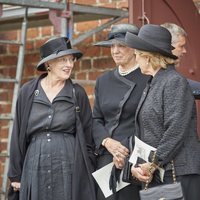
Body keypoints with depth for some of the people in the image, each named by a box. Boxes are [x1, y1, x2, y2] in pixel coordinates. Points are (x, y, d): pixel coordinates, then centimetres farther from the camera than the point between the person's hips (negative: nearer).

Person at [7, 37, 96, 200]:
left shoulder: (77, 93, 4)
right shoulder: (28, 92, 4)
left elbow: (88, 137, 6)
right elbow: (18, 135, 7)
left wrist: (87, 174, 1)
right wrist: (16, 174, 5)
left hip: (70, 169, -1)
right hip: (35, 167, 1)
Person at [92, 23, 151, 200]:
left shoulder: (148, 79, -3)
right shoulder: (103, 81, 15)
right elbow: (96, 120, 14)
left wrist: (129, 151, -13)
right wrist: (108, 142, -6)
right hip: (106, 158, 5)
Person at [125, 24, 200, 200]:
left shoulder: (175, 82, -10)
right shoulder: (151, 86, 17)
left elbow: (176, 132, -18)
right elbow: (142, 134, 16)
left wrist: (152, 164, -14)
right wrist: (136, 164, 1)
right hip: (154, 177, 8)